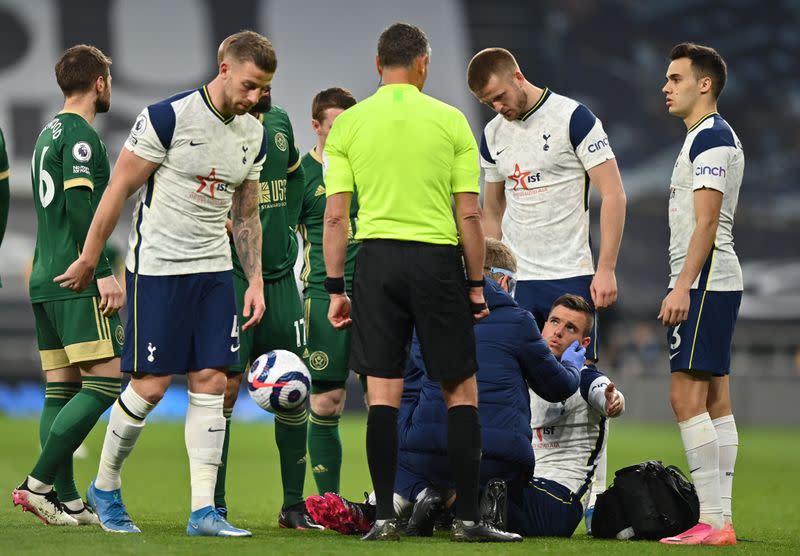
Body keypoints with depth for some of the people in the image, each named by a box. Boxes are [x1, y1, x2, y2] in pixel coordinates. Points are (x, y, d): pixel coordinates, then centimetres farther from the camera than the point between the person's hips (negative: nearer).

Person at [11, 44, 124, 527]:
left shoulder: (48, 135, 19)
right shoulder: (81, 136, -10)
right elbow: (80, 207, -19)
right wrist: (103, 273, -19)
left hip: (45, 282, 10)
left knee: (61, 388, 6)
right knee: (104, 380, -10)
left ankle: (66, 501, 2)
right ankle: (39, 483, -15)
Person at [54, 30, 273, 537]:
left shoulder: (254, 135, 7)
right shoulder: (169, 117, -14)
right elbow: (119, 189, -8)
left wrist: (256, 281, 10)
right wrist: (89, 259, -5)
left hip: (214, 269, 6)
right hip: (157, 266, -6)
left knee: (211, 381, -2)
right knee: (151, 385, -5)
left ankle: (203, 510, -1)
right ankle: (105, 488, 16)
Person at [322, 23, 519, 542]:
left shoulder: (348, 124, 3)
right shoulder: (451, 120, 0)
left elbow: (335, 216, 1)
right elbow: (469, 215, -2)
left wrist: (335, 288, 6)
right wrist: (476, 284, 6)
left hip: (376, 257, 1)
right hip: (437, 259, -1)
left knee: (383, 392, 4)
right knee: (461, 389, 7)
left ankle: (385, 516, 1)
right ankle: (467, 516, 4)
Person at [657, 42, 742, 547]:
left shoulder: (710, 138, -12)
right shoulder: (715, 137, 20)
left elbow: (706, 222, -20)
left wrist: (682, 286, -23)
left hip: (703, 282, -11)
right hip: (718, 282, 11)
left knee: (687, 395, -13)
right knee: (715, 398, 7)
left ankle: (711, 520, -17)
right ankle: (721, 520, 7)